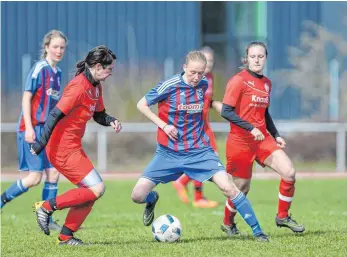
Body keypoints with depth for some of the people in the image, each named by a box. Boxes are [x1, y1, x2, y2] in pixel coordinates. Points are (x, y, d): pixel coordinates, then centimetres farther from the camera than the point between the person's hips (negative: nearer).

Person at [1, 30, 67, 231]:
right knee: (35, 176, -9)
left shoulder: (57, 73, 12)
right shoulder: (40, 68, -11)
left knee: (53, 172, 1)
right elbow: (26, 97, -14)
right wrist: (29, 128, -19)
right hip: (33, 128, -8)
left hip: (48, 129, 8)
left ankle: (46, 219, 7)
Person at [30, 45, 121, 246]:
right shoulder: (79, 87, -19)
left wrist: (111, 121, -1)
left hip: (73, 148, 10)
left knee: (90, 192, 9)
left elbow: (99, 115, 21)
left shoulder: (96, 86, 10)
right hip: (63, 149, -10)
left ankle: (66, 236, 13)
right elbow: (56, 115, -23)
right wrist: (41, 144, -26)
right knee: (97, 189, -11)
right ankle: (47, 207, -5)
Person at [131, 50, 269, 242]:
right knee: (137, 195, -9)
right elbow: (141, 105, -5)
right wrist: (163, 125, -13)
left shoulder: (204, 85, -1)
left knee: (228, 187, -15)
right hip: (169, 153, -2)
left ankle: (257, 231, -4)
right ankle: (152, 199, 30)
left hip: (199, 150, 2)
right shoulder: (169, 86, -14)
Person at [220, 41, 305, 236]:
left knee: (289, 172, -10)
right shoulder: (239, 81, -11)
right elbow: (226, 111, -16)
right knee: (242, 188, 2)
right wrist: (251, 128, -22)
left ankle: (283, 217, 8)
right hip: (240, 141, -6)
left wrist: (276, 135, 13)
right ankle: (228, 224, 28)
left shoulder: (267, 83, 10)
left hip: (263, 139, 6)